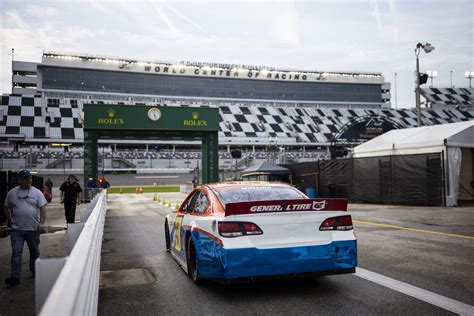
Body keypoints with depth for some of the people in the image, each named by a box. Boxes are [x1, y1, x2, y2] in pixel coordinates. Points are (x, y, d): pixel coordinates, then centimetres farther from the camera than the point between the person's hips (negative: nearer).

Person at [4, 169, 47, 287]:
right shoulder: (11, 193, 3)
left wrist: (41, 222, -13)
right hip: (17, 229, 0)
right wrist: (9, 220, 9)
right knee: (16, 253, -3)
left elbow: (42, 208, -5)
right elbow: (6, 207, 15)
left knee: (35, 252, 13)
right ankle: (15, 277, 0)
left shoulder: (37, 192, -1)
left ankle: (35, 272, 30)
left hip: (33, 229, 0)